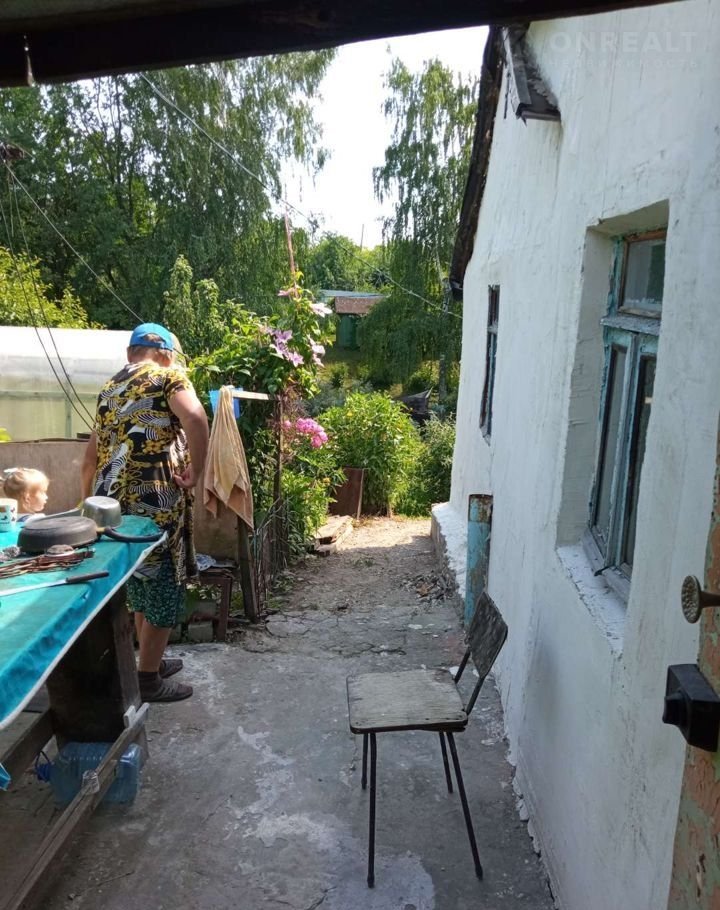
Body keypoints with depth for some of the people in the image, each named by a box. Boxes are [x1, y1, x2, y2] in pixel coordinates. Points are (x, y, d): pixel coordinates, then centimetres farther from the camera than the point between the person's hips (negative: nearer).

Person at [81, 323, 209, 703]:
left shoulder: (109, 388, 20)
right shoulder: (168, 376, 0)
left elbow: (90, 460, 23)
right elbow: (194, 418, -23)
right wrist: (195, 473, -14)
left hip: (113, 499, 8)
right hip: (155, 498, -7)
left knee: (140, 584, 21)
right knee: (164, 585, 5)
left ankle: (152, 661, 35)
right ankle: (148, 679, 15)